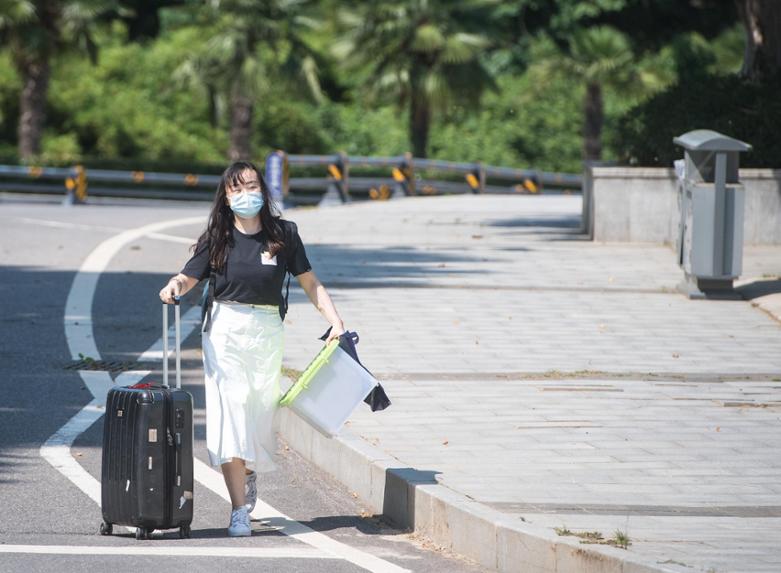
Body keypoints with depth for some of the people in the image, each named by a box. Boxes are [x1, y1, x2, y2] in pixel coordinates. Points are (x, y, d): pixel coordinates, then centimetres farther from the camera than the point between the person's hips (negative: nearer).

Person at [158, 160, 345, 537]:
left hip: (267, 332, 1)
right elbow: (190, 278, 1)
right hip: (225, 329, -1)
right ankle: (239, 510, -11)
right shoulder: (218, 239, 1)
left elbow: (310, 283, 5)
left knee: (260, 411, 6)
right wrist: (174, 287, -22)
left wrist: (336, 322, -3)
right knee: (231, 410, -10)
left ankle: (249, 473, 40)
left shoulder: (282, 234, 1)